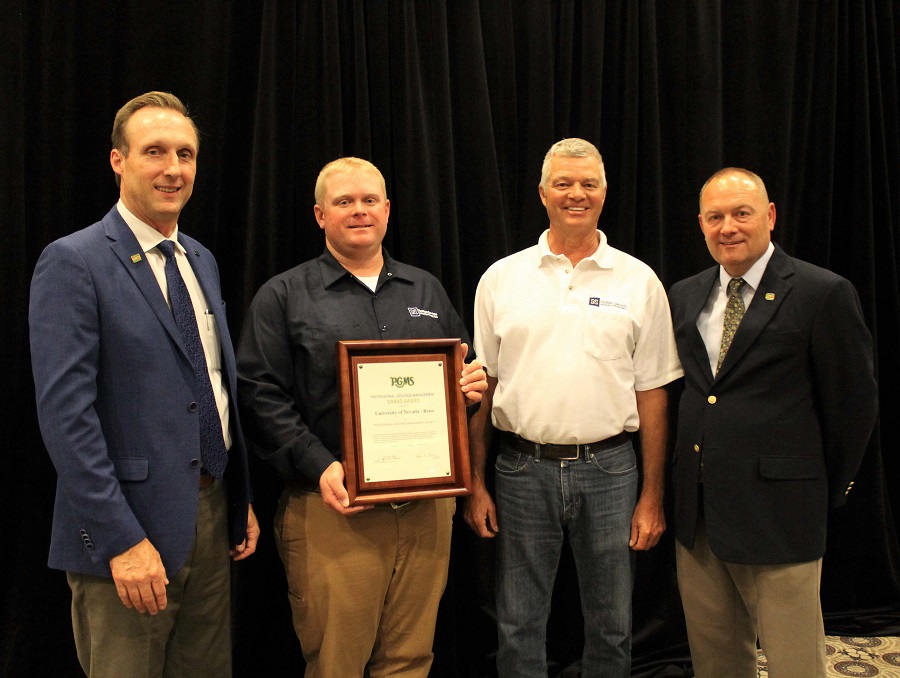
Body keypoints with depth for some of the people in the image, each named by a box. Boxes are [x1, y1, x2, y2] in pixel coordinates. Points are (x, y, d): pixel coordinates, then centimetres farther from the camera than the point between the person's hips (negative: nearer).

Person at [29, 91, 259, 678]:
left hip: (213, 516, 7)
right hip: (130, 526, -7)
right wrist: (122, 540, -20)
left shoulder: (201, 261, 12)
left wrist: (242, 501, 14)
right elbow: (65, 413, -17)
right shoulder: (73, 262, -10)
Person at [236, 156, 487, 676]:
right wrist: (320, 467, -16)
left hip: (428, 507, 4)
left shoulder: (427, 290, 16)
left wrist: (474, 385, -1)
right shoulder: (284, 297, 3)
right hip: (334, 506, -3)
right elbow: (261, 396, -4)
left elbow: (463, 369, 24)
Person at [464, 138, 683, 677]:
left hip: (610, 470, 0)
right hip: (523, 469, 0)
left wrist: (652, 496, 0)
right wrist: (475, 484, 1)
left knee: (611, 628, 13)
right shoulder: (501, 279, 3)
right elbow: (481, 389, 4)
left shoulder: (639, 282, 1)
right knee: (519, 628, 12)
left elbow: (652, 395, 2)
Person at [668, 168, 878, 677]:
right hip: (695, 513, 5)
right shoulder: (684, 297, 9)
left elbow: (854, 405, -3)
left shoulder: (823, 294, -8)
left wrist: (827, 491, 5)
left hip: (776, 515, -5)